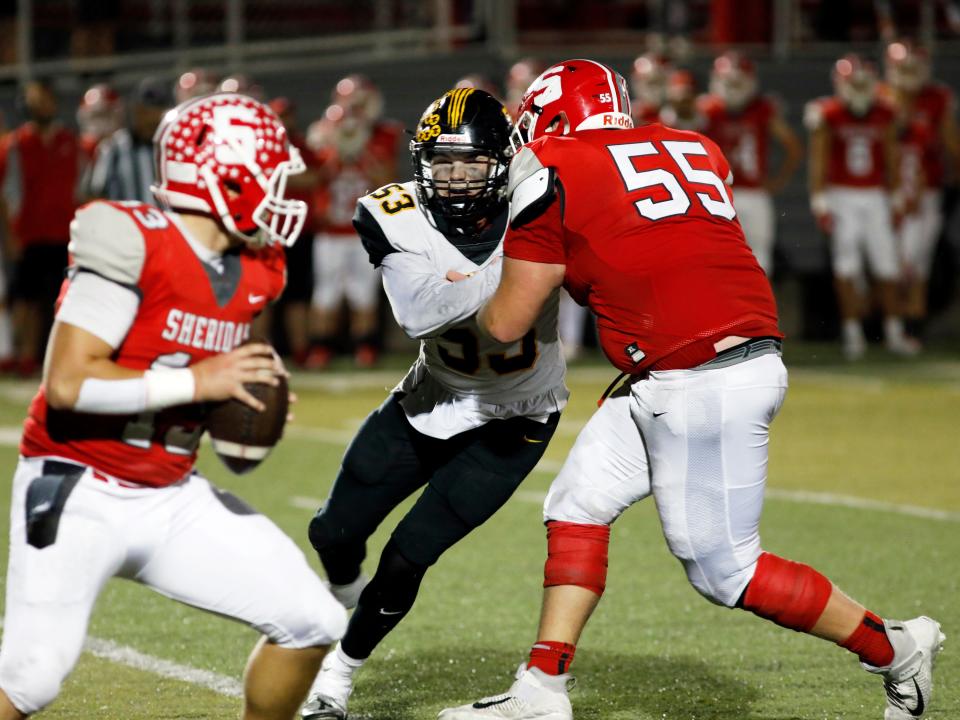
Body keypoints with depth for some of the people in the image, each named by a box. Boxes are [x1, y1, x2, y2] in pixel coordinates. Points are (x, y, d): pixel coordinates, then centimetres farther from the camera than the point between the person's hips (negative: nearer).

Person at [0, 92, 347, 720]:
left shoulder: (250, 274, 6)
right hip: (79, 496, -7)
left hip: (172, 499, 7)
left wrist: (244, 406, 1)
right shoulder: (135, 246, -19)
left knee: (312, 623, 2)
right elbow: (67, 384, -25)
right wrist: (198, 382, -21)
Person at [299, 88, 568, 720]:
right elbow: (419, 313, -33)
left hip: (512, 423, -3)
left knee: (407, 557, -9)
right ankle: (346, 595, 50)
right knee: (336, 534, 12)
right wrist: (514, 268, -43)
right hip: (431, 402, 3)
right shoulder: (397, 218, -19)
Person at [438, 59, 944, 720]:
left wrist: (479, 308, 22)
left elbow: (508, 325, 0)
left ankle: (894, 649, 11)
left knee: (725, 571, 1)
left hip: (703, 386, -9)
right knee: (577, 508, 13)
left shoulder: (552, 176, -4)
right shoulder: (693, 150, 15)